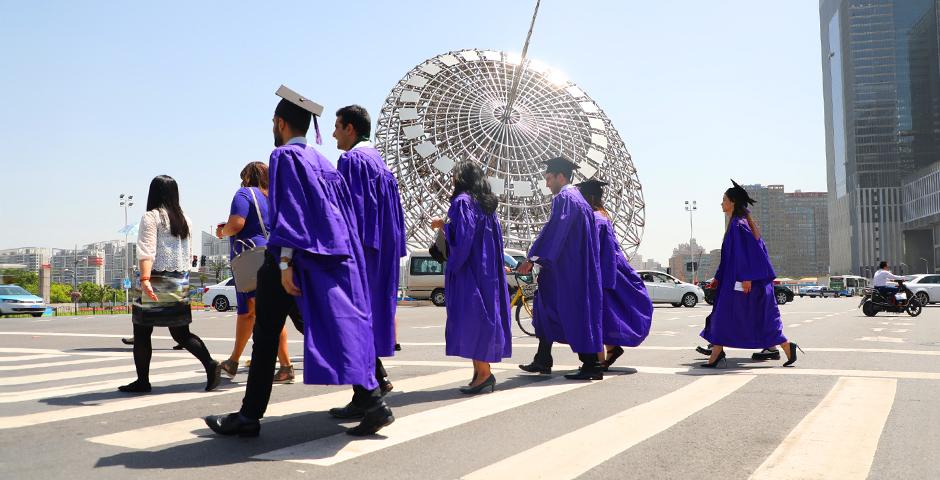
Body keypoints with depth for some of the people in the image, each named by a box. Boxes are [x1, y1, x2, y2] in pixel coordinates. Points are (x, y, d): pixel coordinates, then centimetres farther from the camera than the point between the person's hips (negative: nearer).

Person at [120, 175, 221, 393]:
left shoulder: (151, 217, -5)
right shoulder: (185, 220, 13)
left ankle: (142, 381, 10)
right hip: (181, 283, 6)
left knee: (142, 332, 6)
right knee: (181, 333, 10)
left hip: (157, 283, -6)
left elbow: (147, 250, -17)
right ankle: (210, 364, -7)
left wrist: (145, 278, -26)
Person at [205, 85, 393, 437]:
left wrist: (285, 262, -21)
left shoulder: (284, 156, -7)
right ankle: (373, 403, -7)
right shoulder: (322, 162, 16)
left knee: (266, 338, 4)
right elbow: (342, 213, 16)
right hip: (328, 258, 7)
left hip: (293, 259, -7)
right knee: (339, 332, 3)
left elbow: (289, 211, -17)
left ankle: (249, 417, 13)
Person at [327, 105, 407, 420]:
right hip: (382, 251, 10)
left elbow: (348, 209, -19)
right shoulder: (379, 160, 18)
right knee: (372, 314, 18)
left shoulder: (351, 160, -11)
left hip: (359, 249, -10)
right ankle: (378, 378, 24)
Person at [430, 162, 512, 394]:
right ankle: (481, 372, 12)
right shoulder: (487, 204, 14)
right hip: (486, 270, 9)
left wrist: (443, 225, -2)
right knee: (483, 316, 9)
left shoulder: (462, 201, -11)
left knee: (469, 317, -7)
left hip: (468, 270, -9)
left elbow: (461, 237, -18)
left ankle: (483, 372, -10)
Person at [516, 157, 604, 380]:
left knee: (577, 313, -6)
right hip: (578, 268, 10)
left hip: (569, 270, -10)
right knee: (548, 307, 13)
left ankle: (591, 365, -2)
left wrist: (532, 259, -23)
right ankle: (543, 361, 18)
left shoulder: (564, 198, -13)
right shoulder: (577, 197, 18)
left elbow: (553, 231, -22)